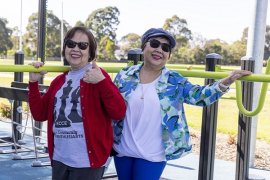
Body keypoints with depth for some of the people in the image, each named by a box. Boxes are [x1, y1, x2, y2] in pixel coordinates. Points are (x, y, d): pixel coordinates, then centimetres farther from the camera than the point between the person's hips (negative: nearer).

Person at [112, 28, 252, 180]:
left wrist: (226, 82, -20)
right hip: (123, 150, 2)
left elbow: (199, 96, -9)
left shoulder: (174, 81, -2)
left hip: (152, 155, -2)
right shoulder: (125, 75, 0)